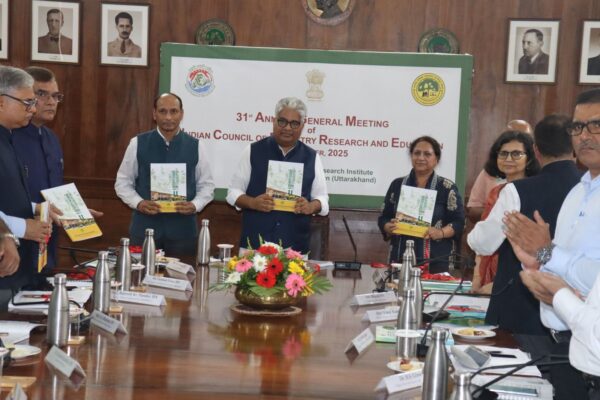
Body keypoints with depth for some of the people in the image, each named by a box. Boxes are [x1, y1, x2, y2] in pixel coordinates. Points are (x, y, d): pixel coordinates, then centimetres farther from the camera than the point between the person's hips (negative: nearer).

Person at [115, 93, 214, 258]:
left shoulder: (195, 146, 2)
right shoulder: (138, 144, 2)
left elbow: (206, 185, 8)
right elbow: (123, 182, 7)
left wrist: (195, 205, -11)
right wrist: (139, 203, -11)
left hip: (182, 228, 0)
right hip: (145, 226, 0)